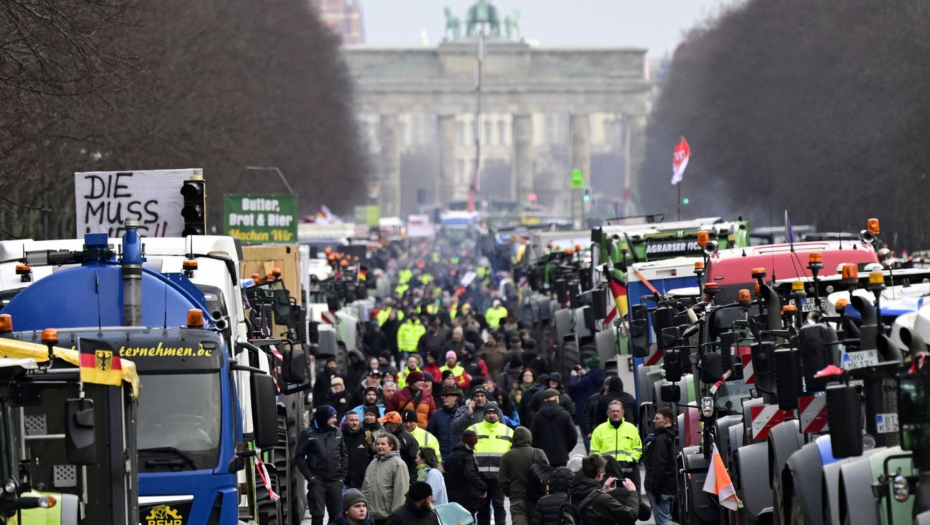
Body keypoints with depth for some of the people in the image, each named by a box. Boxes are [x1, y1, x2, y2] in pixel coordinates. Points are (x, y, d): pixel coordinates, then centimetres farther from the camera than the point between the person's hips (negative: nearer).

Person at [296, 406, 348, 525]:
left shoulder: (337, 433, 7)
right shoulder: (308, 434, -4)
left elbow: (344, 455, 14)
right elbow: (300, 457, -4)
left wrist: (342, 476, 5)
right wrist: (310, 477, -9)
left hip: (335, 481, 4)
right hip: (317, 481, -4)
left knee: (337, 514, 6)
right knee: (317, 515, -3)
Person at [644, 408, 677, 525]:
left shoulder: (661, 439, -15)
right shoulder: (672, 438, 17)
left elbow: (658, 465, -22)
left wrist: (653, 486, -21)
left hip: (661, 487, -10)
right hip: (670, 485, 10)